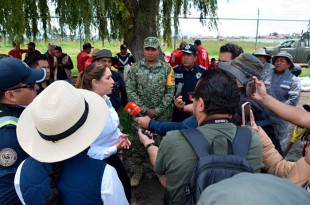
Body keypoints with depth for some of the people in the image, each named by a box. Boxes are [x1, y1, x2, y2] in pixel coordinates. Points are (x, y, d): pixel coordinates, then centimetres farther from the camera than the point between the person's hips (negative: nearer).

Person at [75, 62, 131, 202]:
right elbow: (87, 149, -28)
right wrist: (115, 148, -21)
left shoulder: (105, 99, -3)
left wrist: (119, 136, -5)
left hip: (112, 157, 8)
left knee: (125, 190, 25)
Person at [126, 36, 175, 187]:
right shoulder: (135, 68, 0)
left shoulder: (167, 68, 0)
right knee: (138, 142, 7)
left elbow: (170, 92, -3)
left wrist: (157, 110, -10)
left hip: (162, 114, 0)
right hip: (140, 113, 1)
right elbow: (130, 91, -4)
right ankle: (138, 171, 26)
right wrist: (145, 109, -10)